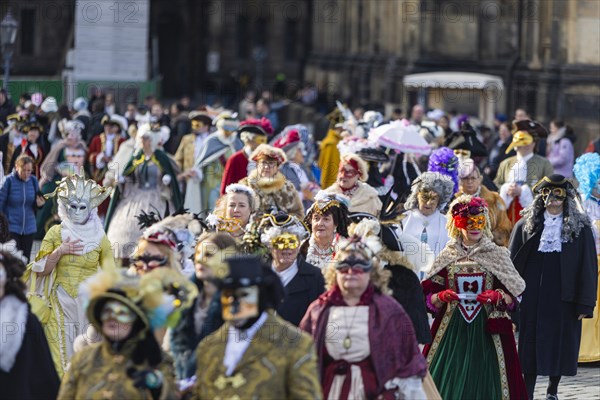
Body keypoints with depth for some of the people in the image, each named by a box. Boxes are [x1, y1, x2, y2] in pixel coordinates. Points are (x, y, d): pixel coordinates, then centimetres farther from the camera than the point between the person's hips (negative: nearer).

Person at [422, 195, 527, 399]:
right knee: (450, 381, -4)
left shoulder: (497, 255, 6)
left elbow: (513, 298, 4)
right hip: (452, 331, 1)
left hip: (487, 331, -1)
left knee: (483, 381, -4)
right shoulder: (446, 257, 8)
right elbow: (429, 297, 8)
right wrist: (441, 297, -12)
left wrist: (498, 296, -15)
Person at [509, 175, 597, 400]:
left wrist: (585, 304, -7)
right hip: (531, 296, 1)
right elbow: (512, 262, 6)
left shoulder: (580, 227, 1)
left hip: (563, 298, -1)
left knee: (560, 345, 6)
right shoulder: (526, 225, 6)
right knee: (530, 346, 2)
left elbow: (588, 266, -1)